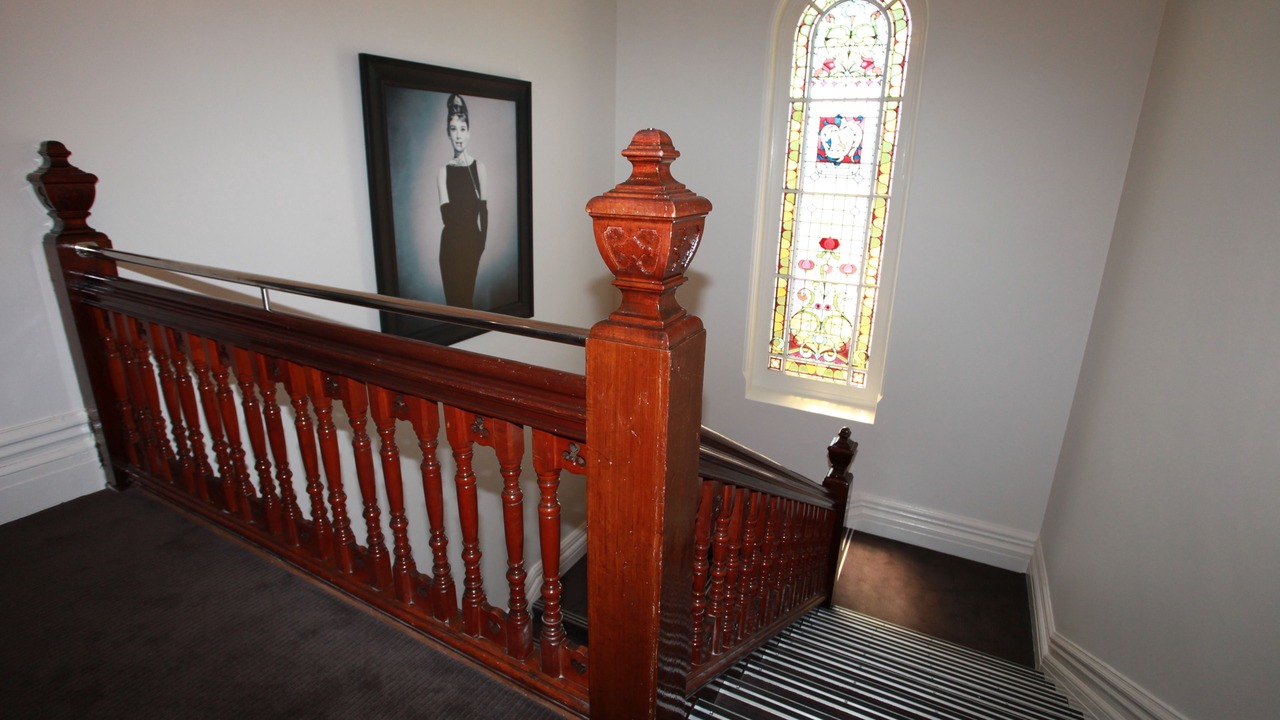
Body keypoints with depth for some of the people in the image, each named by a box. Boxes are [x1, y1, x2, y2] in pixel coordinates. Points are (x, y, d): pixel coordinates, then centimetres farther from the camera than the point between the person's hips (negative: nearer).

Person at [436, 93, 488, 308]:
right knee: (452, 298, 4)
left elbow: (483, 210, -1)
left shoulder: (478, 166, 1)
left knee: (467, 296, 3)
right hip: (451, 243, 1)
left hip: (472, 241, -1)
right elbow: (447, 214, -4)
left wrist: (481, 242, -8)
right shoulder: (444, 171, 3)